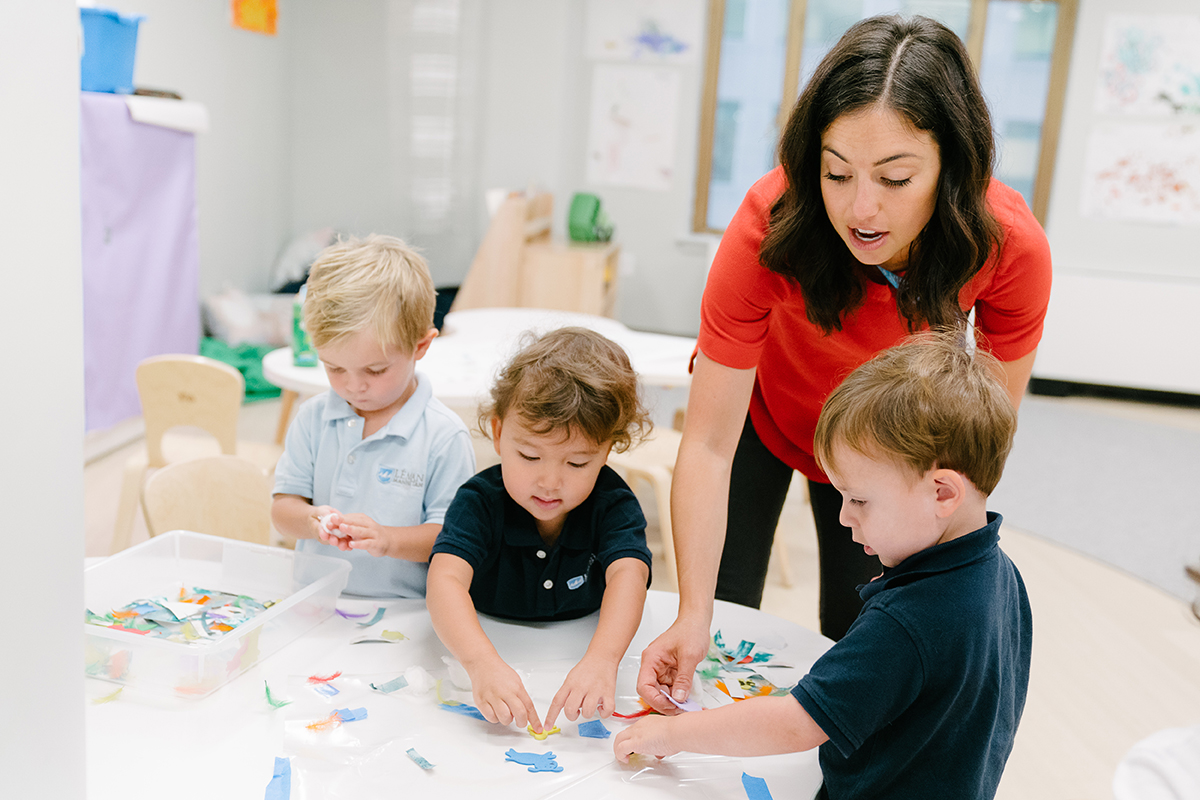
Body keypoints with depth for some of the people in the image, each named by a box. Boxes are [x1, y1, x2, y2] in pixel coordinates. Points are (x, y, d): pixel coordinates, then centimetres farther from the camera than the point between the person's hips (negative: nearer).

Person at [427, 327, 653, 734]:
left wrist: (602, 659, -51)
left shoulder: (613, 505, -14)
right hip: (495, 647, 0)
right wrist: (482, 662, -51)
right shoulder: (480, 501, -17)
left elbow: (628, 576, -31)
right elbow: (445, 579, -32)